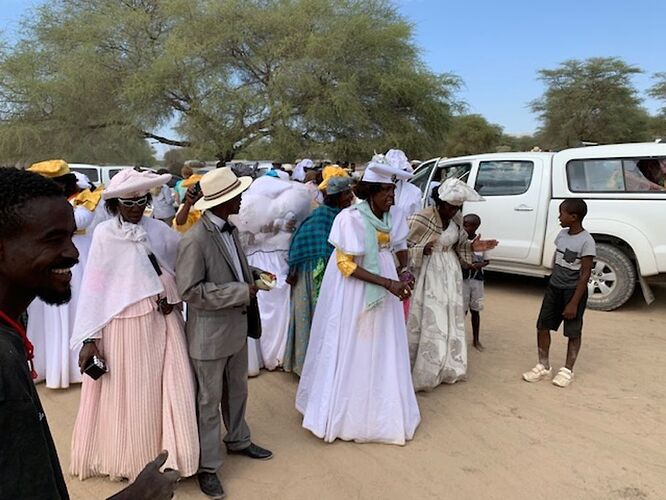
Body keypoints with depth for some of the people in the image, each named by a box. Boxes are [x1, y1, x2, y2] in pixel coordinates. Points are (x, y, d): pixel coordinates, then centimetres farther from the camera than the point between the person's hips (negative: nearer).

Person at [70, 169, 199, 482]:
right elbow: (94, 288, -7)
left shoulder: (159, 230, 2)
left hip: (162, 321, 3)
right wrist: (89, 337, -8)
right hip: (124, 324, -3)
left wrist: (175, 296, -9)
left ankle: (166, 455, 28)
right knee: (127, 394, 11)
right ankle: (128, 458, 33)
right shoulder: (105, 235, -7)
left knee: (167, 390, 9)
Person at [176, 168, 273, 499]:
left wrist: (253, 274, -2)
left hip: (237, 326, 8)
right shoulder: (195, 240, -23)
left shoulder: (229, 229, 3)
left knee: (237, 391, 24)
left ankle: (238, 440, 46)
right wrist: (241, 292, -23)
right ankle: (207, 465, 28)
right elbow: (189, 290, -25)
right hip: (210, 334, -8)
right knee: (209, 401, 10)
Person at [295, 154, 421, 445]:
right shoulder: (351, 218, -19)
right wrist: (388, 283, -23)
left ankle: (377, 410, 31)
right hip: (354, 293, -6)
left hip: (382, 294, 6)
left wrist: (404, 273, -10)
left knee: (382, 352, 13)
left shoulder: (392, 217, 0)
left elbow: (400, 247, 12)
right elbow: (346, 265, -20)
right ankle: (341, 413, 26)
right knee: (351, 353, 6)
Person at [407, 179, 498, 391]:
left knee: (451, 320, 13)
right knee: (430, 322, -4)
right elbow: (404, 247, -14)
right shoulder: (422, 219, -19)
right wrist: (423, 250, -31)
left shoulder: (456, 219, 2)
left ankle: (447, 369, 29)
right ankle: (423, 373, 11)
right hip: (429, 274, -7)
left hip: (451, 273, 7)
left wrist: (472, 247, -3)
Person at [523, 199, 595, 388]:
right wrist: (552, 284, 17)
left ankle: (567, 370, 21)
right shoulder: (562, 234, 5)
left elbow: (585, 274, -17)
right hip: (554, 287, 7)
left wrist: (574, 303, -19)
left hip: (573, 290, -7)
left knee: (573, 332, 7)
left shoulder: (586, 241, -17)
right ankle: (543, 366, 20)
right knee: (542, 326, 7)